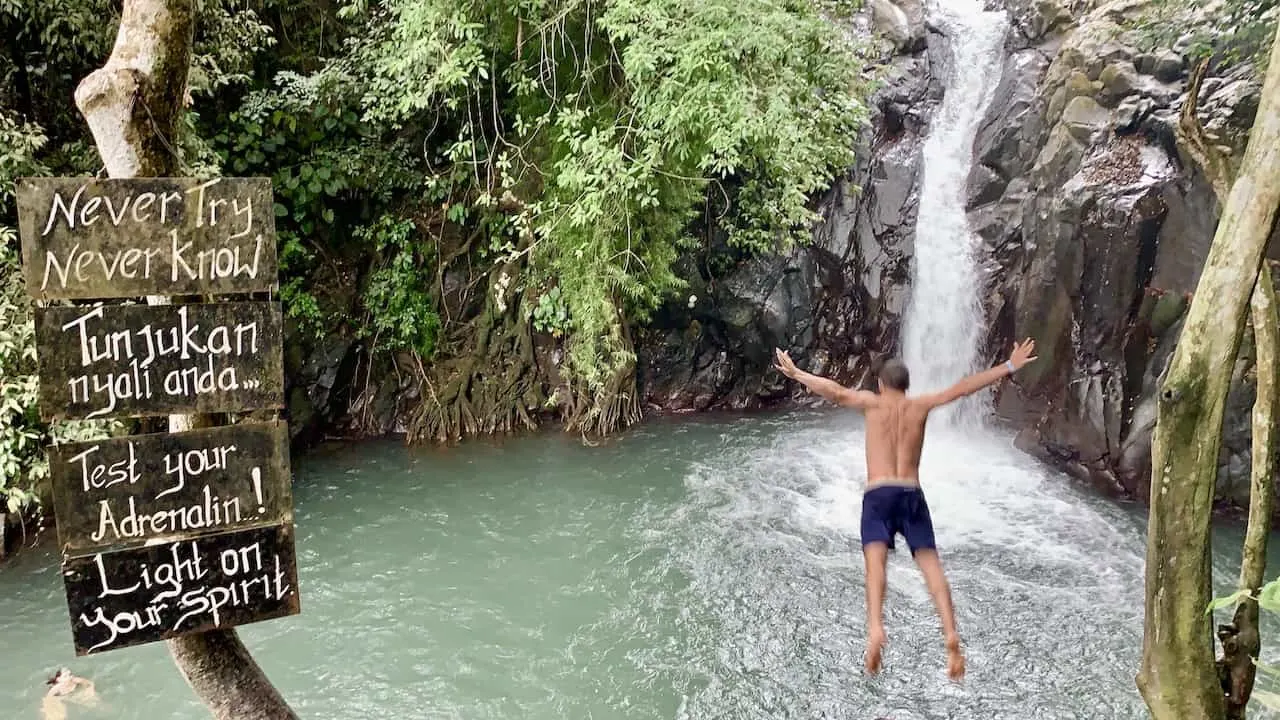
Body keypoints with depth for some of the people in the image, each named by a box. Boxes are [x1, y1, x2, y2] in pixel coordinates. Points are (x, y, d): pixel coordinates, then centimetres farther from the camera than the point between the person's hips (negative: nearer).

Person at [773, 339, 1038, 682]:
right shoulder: (920, 405, 14)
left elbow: (834, 391, 0)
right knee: (931, 566, -1)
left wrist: (795, 373, 7)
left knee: (875, 562, -20)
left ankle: (876, 628, -41)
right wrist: (1009, 367, 19)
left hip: (878, 495, -2)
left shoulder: (873, 403, 10)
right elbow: (963, 388, 14)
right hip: (911, 494, 2)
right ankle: (951, 633, -19)